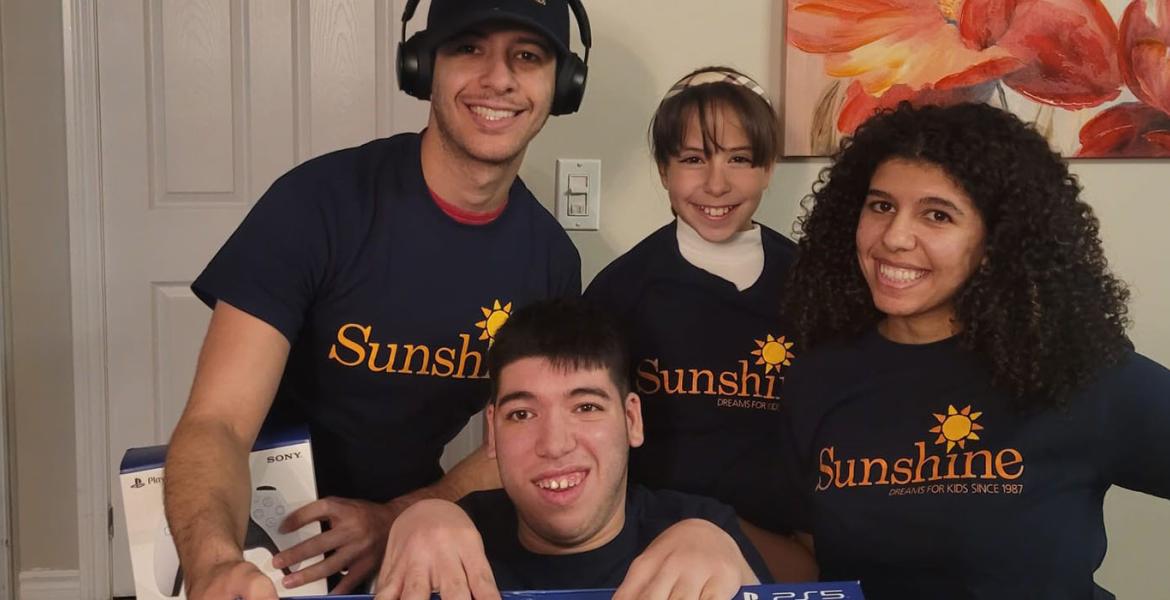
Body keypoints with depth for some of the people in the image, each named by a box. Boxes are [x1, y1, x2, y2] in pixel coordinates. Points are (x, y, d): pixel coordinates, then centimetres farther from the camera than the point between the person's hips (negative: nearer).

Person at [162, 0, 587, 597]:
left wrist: (395, 519, -15)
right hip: (270, 540, -3)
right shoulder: (316, 202, -19)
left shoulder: (551, 257, -6)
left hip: (407, 541, 3)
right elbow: (216, 423, -23)